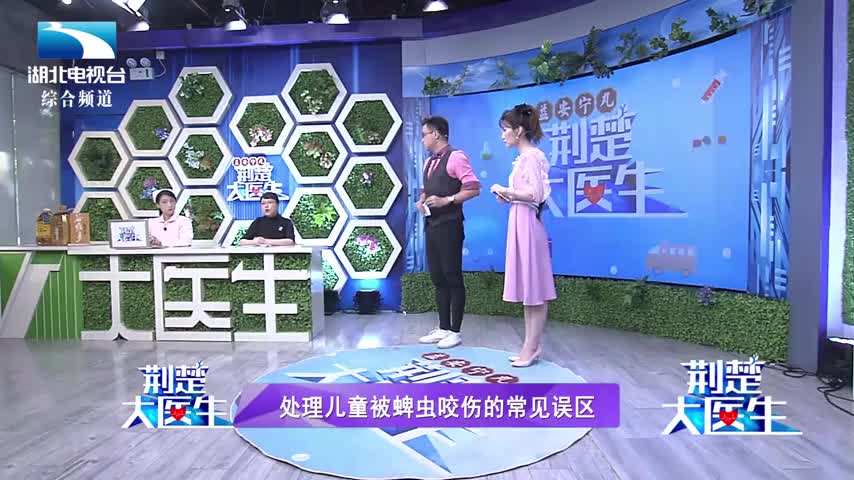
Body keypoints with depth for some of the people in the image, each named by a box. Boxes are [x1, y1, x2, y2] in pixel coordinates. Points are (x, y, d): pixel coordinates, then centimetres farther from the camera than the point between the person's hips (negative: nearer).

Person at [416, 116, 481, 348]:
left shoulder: (455, 157, -8)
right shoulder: (429, 162, 17)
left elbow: (473, 188, -14)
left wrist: (446, 200, -19)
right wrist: (421, 201, 5)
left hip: (449, 226, -9)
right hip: (431, 225, 9)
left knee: (452, 277, -1)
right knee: (438, 278, 12)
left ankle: (454, 332, 9)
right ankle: (443, 328, 22)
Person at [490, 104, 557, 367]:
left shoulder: (532, 156, -12)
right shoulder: (523, 158, 15)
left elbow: (535, 195, -21)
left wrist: (505, 190, -12)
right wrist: (507, 196, 4)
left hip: (528, 224, -10)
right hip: (519, 224, 10)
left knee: (534, 290, -1)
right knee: (526, 288, 13)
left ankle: (532, 347, 8)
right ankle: (531, 345, 22)